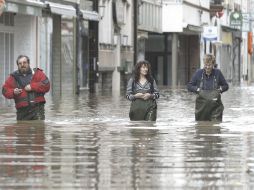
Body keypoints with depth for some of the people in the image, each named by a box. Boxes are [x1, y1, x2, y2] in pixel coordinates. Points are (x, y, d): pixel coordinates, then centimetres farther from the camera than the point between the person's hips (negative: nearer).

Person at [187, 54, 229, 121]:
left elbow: (225, 86, 12)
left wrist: (220, 89, -9)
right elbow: (189, 86, 6)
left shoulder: (218, 73, 1)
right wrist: (198, 90, -11)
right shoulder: (198, 73, 1)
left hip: (215, 106, -1)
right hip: (202, 106, 1)